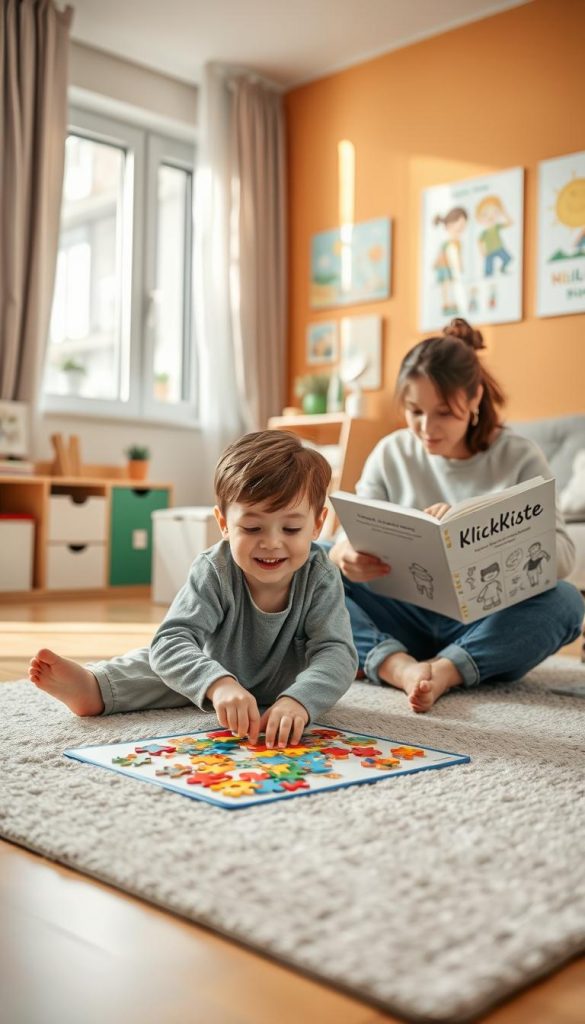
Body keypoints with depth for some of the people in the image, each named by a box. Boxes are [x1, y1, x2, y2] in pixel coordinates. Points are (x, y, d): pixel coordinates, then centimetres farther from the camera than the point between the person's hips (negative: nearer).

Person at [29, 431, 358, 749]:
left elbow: (336, 653, -37)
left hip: (287, 687, -1)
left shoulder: (320, 578, -30)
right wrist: (218, 684, -63)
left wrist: (299, 700, -60)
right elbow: (171, 641, -42)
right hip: (219, 671, 1)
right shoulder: (214, 571, -32)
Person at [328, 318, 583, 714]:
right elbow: (353, 537, -4)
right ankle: (399, 666, -39)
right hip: (405, 618, 2)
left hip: (484, 625, -1)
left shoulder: (519, 457, -3)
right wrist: (344, 555, -30)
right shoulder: (391, 454, 3)